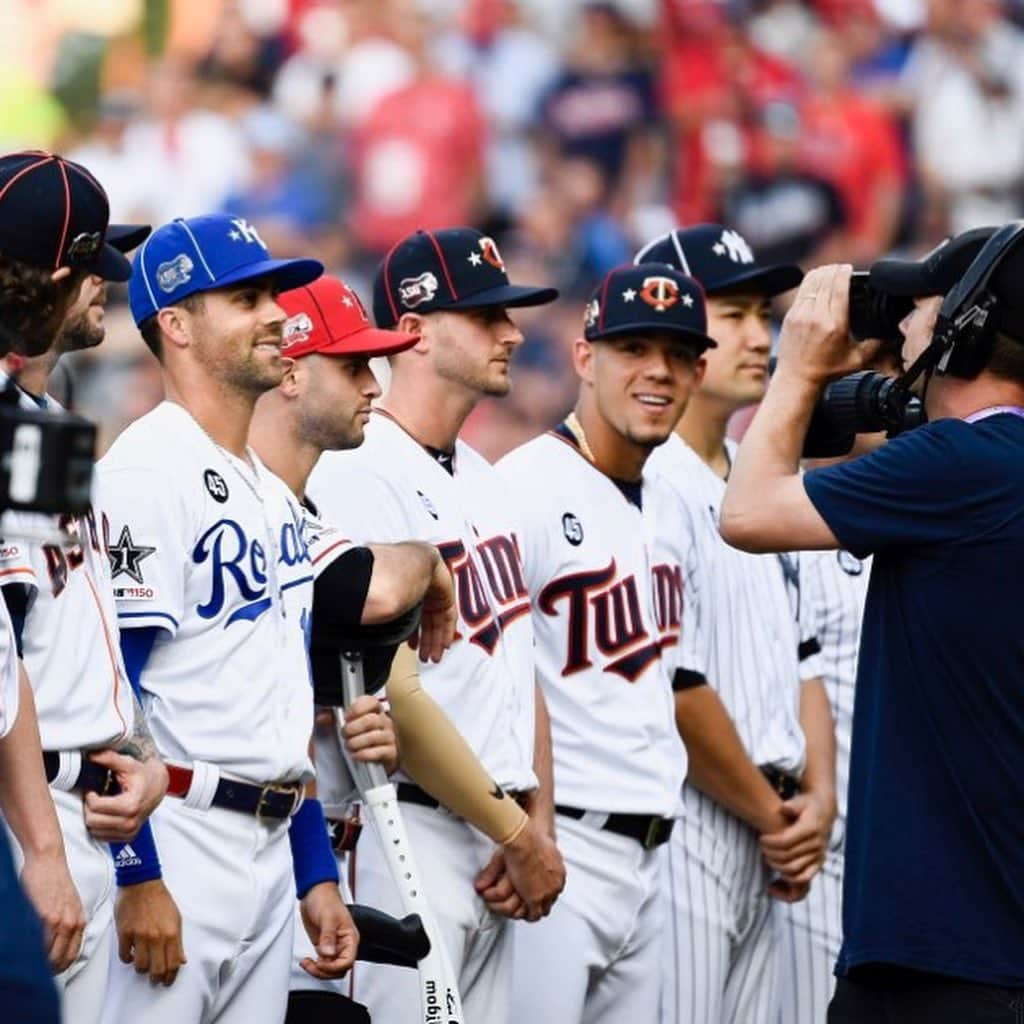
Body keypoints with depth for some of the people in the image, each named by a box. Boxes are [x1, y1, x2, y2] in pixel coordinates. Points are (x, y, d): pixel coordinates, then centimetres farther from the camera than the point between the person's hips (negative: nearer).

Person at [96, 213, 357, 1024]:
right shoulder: (146, 472, -10)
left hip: (275, 847, 9)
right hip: (179, 838, -9)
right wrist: (138, 879, -21)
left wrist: (317, 873, 18)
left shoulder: (276, 494, 18)